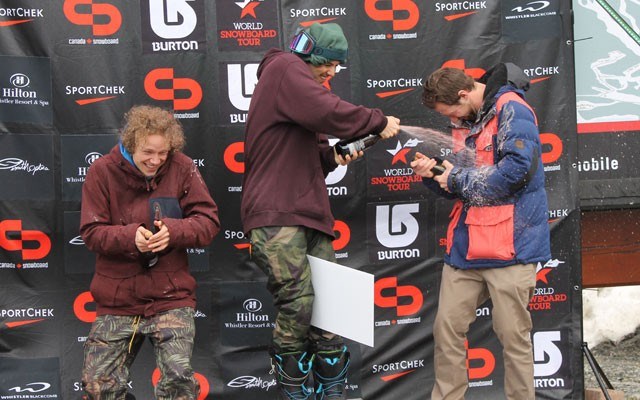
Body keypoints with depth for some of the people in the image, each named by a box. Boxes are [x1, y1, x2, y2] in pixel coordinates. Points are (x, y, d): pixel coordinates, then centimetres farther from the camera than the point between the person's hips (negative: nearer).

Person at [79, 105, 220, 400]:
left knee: (178, 376, -19)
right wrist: (130, 236, -22)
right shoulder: (102, 172, -2)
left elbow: (209, 222, -3)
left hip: (170, 295, -1)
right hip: (117, 300, 1)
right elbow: (91, 232, -3)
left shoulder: (182, 168, -3)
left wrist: (174, 231, -23)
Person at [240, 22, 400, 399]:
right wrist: (378, 121, -8)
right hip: (276, 215, -9)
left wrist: (333, 156, 9)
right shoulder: (284, 68, -3)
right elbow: (328, 112, -20)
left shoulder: (300, 81, 25)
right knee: (298, 304, -14)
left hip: (308, 212, 9)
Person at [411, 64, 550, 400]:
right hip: (466, 245, 8)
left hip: (508, 244, -8)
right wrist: (433, 175, 1)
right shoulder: (465, 121, 17)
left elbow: (517, 169, -22)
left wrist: (458, 179, -10)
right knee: (446, 328, 6)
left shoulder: (511, 110, -9)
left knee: (514, 337, 0)